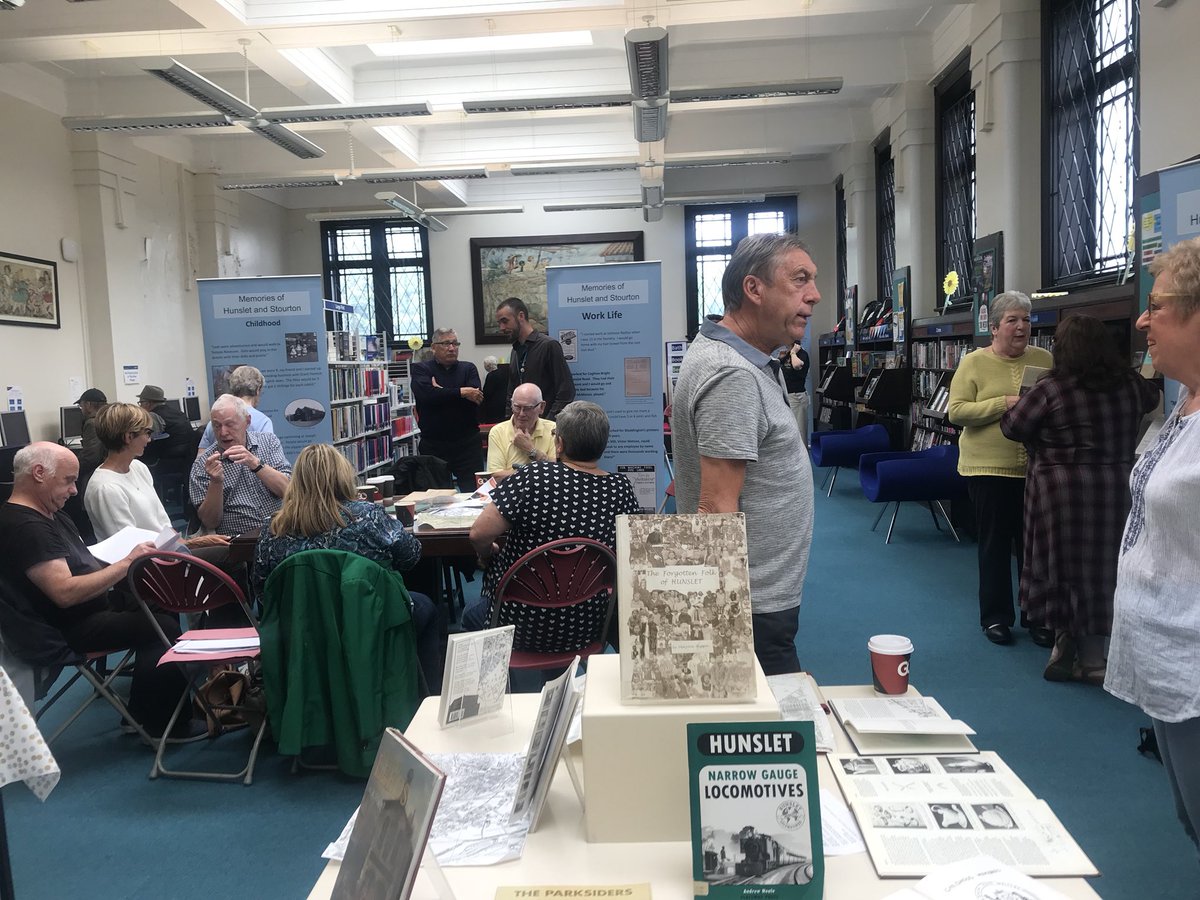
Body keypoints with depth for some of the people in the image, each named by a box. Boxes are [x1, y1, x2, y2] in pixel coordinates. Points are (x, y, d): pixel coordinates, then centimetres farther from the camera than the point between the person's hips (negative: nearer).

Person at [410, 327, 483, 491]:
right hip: (433, 445, -1)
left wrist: (442, 393, -13)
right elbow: (425, 394, -17)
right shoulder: (421, 369, 5)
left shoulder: (469, 369, 10)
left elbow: (476, 397, -8)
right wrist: (460, 392, -16)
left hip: (467, 444, 1)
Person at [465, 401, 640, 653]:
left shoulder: (535, 477, -23)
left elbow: (479, 534, -22)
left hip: (524, 626, -4)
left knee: (472, 614, 31)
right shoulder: (621, 488, -11)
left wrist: (488, 555, 0)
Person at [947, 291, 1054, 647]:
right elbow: (956, 411, -10)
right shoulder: (974, 362, -2)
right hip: (989, 468, -2)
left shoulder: (1045, 360, 6)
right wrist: (1003, 404, -19)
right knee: (995, 543, 8)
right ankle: (996, 616, 21)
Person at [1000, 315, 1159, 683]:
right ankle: (1092, 658, 20)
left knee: (1062, 566, 10)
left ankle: (1065, 647, 21)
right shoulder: (1130, 384, 4)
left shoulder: (1050, 389, -12)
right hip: (1116, 491, 4)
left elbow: (1011, 427, -4)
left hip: (1061, 491, -4)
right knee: (1101, 568, 12)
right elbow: (1152, 398, 27)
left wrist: (1017, 405, 17)